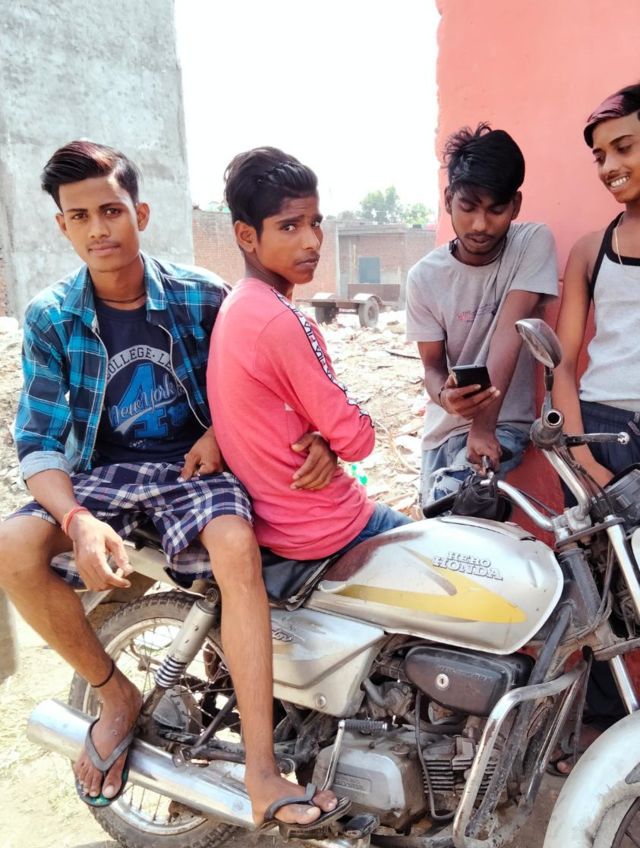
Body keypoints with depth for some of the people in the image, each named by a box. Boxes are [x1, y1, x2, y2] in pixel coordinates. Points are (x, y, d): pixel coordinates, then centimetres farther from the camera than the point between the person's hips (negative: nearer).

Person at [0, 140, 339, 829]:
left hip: (195, 462, -1)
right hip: (102, 469, 2)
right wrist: (78, 519, -25)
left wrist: (223, 428, -16)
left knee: (236, 544, -34)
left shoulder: (200, 295, -3)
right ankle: (115, 695, 1)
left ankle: (260, 772, -24)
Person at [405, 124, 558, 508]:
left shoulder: (534, 243, -11)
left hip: (506, 424, -3)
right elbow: (433, 365, -4)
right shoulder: (425, 276, -7)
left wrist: (483, 424, -29)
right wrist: (445, 397, -29)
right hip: (446, 430, 3)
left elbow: (509, 333, -21)